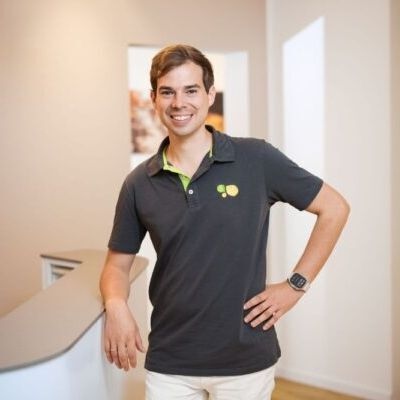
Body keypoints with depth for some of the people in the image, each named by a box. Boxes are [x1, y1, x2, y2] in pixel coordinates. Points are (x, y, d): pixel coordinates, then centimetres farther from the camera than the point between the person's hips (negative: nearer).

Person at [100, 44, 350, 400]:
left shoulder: (257, 160, -9)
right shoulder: (139, 184, -1)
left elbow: (334, 208, -1)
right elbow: (118, 262, 7)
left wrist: (297, 284, -5)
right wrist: (116, 305, -15)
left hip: (247, 359, -2)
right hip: (168, 362, 2)